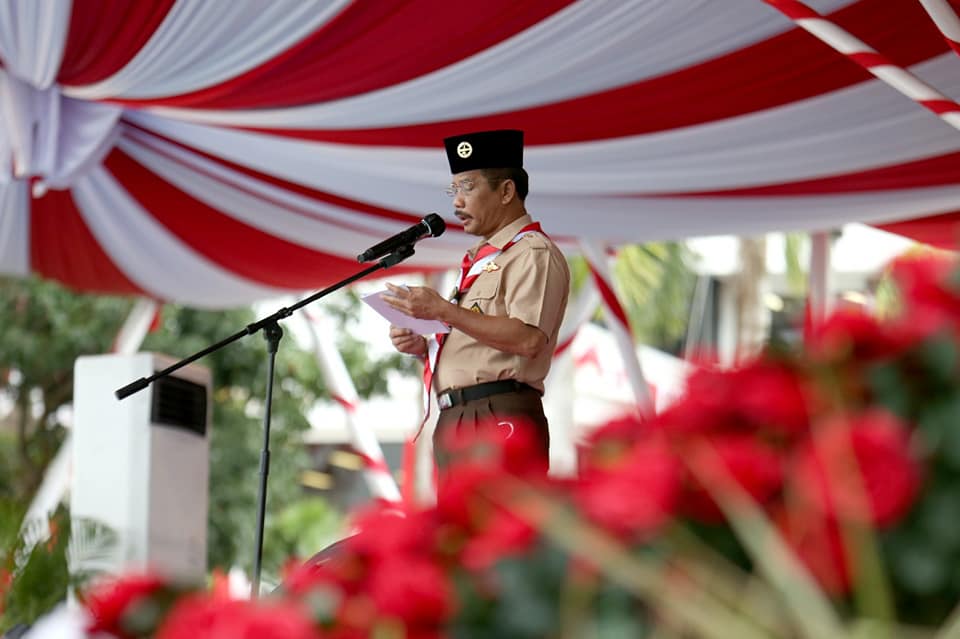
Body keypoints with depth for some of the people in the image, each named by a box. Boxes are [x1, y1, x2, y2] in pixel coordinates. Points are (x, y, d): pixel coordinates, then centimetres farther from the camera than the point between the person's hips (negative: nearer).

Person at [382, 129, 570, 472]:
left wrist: (443, 311, -19)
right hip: (455, 421, 10)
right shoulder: (480, 260, 26)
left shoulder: (533, 254, -5)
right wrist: (425, 347, 8)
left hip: (499, 419, -10)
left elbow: (529, 339, -20)